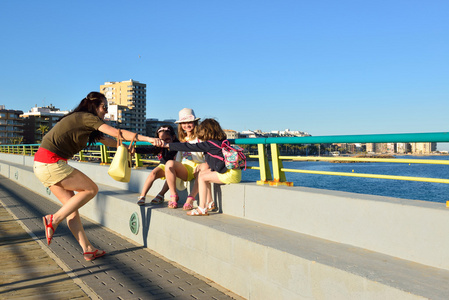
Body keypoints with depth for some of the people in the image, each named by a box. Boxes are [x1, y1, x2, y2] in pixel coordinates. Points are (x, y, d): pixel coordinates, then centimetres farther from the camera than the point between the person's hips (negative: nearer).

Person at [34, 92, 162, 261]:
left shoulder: (80, 120, 20)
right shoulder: (87, 117, -8)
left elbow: (107, 140, 28)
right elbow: (116, 133, -16)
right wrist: (147, 139, -19)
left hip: (42, 164, 10)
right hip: (50, 164, -10)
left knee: (71, 205, 10)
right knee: (91, 189, -2)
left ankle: (87, 249, 14)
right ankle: (54, 220, 0)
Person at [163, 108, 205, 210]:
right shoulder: (182, 140, 21)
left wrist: (200, 167, -21)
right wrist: (177, 170, 5)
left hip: (198, 167, -4)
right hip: (184, 169, 4)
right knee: (169, 163, -27)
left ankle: (190, 198, -35)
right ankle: (173, 196, -18)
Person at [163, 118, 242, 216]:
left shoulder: (210, 144, -10)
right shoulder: (220, 141, 15)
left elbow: (190, 147, -9)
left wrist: (168, 145, -4)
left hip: (230, 174, -9)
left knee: (202, 177, -4)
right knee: (202, 172, 14)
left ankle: (202, 209, -2)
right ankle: (210, 203, 17)